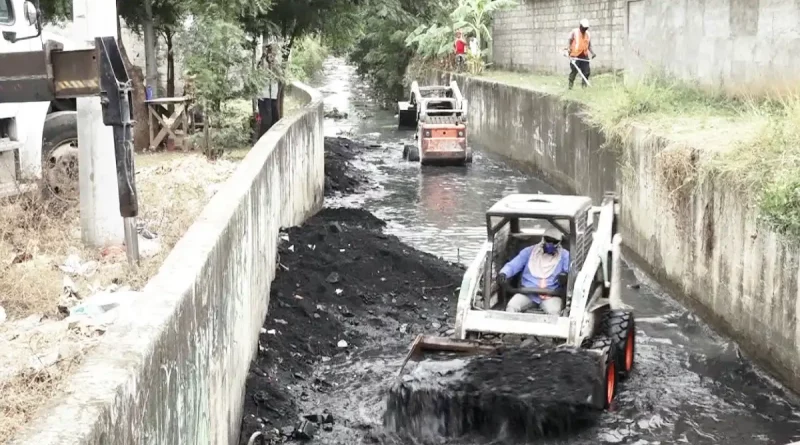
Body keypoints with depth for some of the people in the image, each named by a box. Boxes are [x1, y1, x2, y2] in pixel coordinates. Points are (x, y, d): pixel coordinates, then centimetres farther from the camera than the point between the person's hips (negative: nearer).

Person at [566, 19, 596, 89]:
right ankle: (570, 85, 1)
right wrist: (568, 50, -9)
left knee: (586, 71, 0)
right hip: (575, 56, -4)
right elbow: (569, 42, 2)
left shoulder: (588, 34, 11)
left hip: (584, 56, 4)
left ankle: (584, 85, 9)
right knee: (574, 71, -7)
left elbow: (589, 45, 16)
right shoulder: (574, 32, 0)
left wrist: (592, 53, 2)